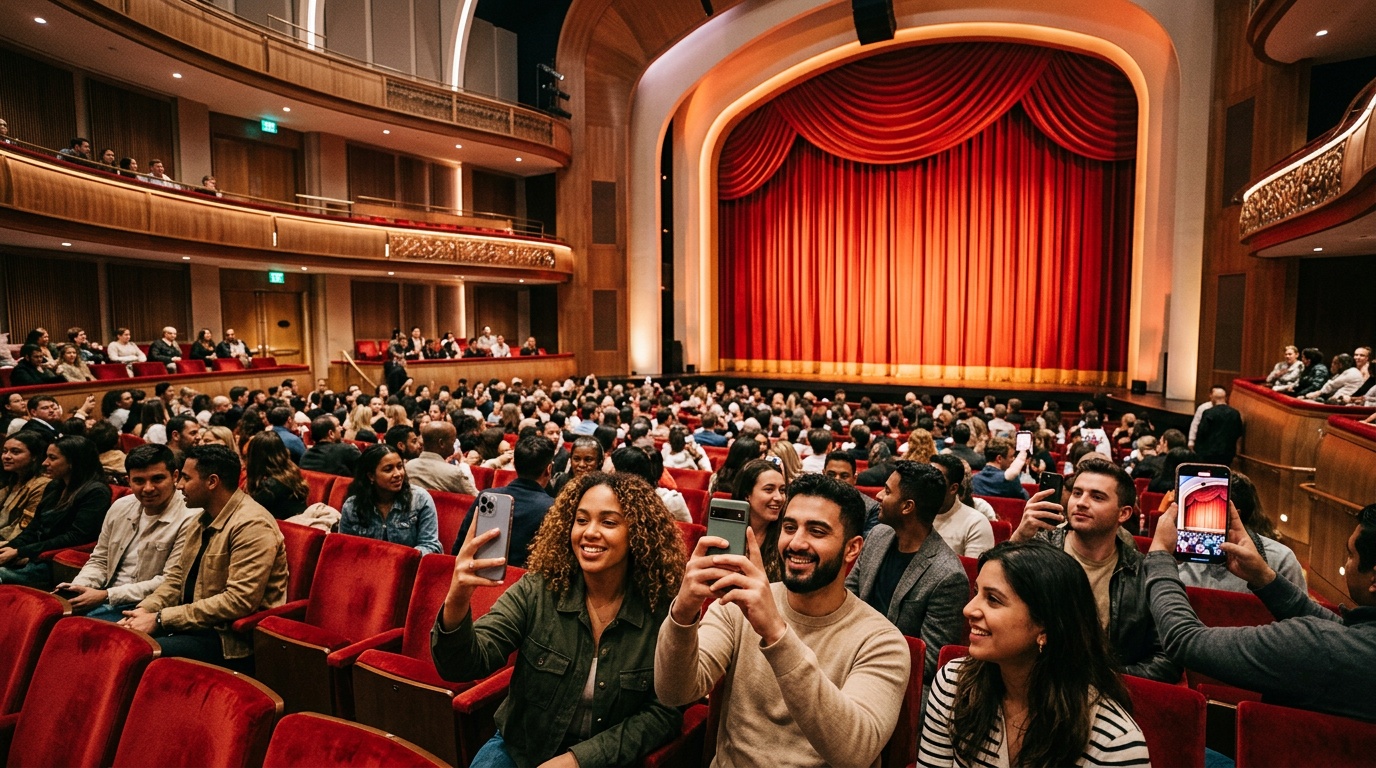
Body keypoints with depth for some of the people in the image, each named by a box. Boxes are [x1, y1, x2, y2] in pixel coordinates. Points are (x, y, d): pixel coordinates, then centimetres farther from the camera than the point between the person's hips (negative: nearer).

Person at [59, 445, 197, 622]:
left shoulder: (189, 519, -15)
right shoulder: (120, 507, 8)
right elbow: (99, 561, 18)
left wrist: (106, 595, -17)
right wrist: (77, 586, -2)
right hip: (104, 598, 7)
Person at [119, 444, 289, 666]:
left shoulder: (252, 525, -20)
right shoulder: (203, 519, 11)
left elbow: (239, 601, -25)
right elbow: (177, 576, 16)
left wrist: (160, 619, -20)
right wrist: (146, 609, -3)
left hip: (232, 637, -9)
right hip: (196, 622, 9)